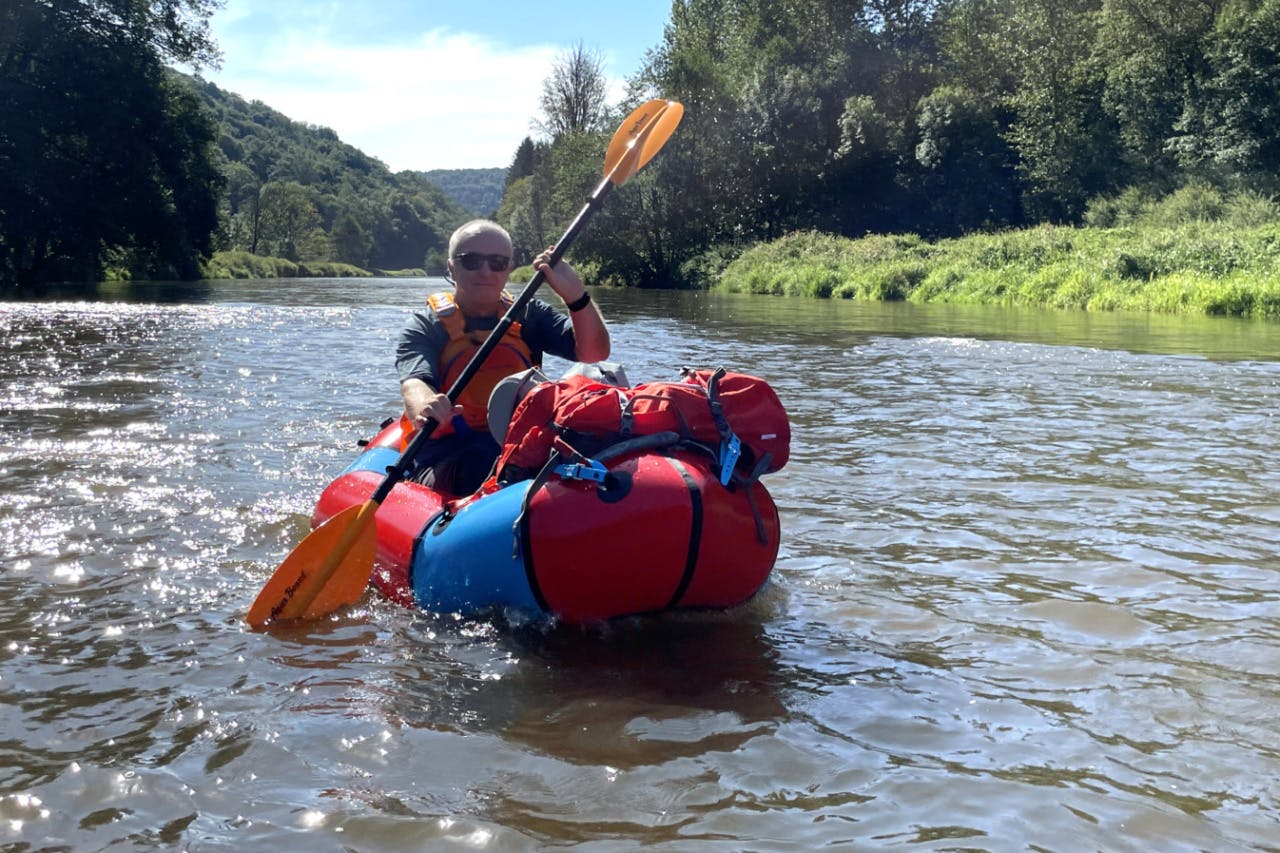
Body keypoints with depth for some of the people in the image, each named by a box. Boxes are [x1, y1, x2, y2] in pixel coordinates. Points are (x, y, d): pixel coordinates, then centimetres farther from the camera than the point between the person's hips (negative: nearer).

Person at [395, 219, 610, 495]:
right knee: (481, 465, -38)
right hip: (447, 458, -2)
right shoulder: (425, 326, 5)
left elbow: (594, 353, -1)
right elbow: (414, 383, -16)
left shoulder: (529, 315, 14)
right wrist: (425, 408, -42)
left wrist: (576, 295, -20)